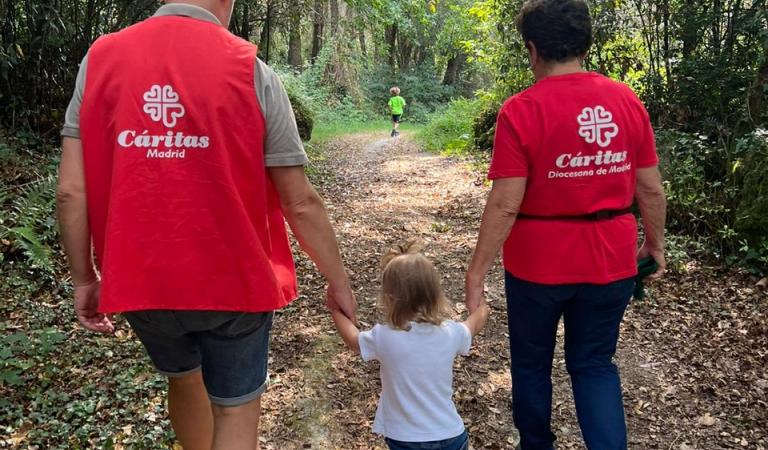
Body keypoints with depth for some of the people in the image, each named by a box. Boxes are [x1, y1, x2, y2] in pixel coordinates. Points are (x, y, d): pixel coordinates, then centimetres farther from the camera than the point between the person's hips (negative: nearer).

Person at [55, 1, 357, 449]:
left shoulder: (99, 61, -3)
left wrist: (84, 279, 7)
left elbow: (71, 191, -5)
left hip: (140, 280, 4)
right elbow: (301, 203, -10)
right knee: (237, 410, 15)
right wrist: (339, 282, 1)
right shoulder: (251, 71, -11)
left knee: (183, 379, 29)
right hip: (234, 280, -3)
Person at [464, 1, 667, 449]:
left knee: (531, 363, 19)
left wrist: (477, 272, -10)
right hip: (610, 261, 4)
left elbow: (505, 204, -18)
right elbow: (651, 188, 3)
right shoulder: (628, 101, -2)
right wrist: (656, 244, 17)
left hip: (539, 265, -3)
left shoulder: (521, 110, -15)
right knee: (595, 364, 20)